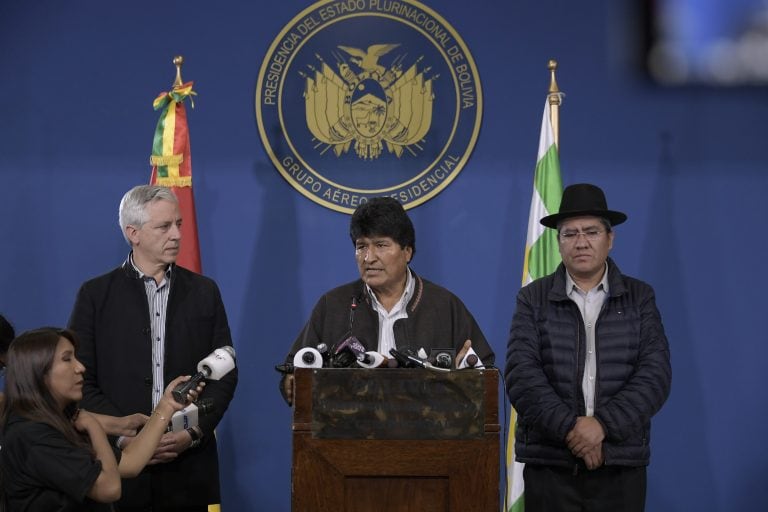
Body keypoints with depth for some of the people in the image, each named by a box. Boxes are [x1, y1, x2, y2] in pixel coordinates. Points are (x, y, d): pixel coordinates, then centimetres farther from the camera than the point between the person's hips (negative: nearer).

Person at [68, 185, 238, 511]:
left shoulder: (203, 292, 9)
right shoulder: (96, 294, 3)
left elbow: (225, 373, 7)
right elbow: (82, 380, -1)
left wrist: (193, 433, -7)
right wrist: (126, 437, -12)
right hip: (120, 463, -1)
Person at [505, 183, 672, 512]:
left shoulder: (640, 298, 8)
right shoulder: (534, 299, 6)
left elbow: (655, 373, -3)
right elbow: (521, 374, -5)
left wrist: (602, 424, -15)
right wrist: (570, 427, -16)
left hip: (621, 464, 0)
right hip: (550, 463, 0)